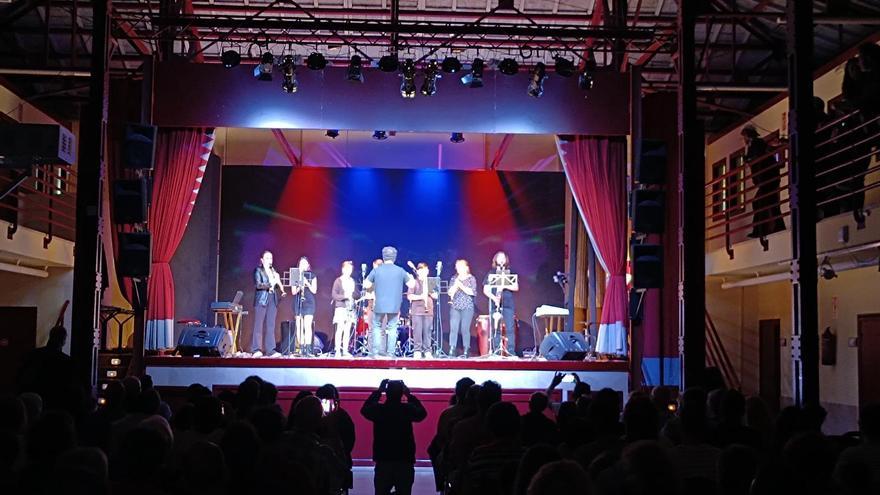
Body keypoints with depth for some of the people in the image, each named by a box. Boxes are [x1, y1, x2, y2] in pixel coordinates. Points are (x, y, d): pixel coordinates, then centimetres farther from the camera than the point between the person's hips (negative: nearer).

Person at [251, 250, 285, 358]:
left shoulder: (273, 271, 18)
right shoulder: (258, 270, 2)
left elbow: (277, 284, 17)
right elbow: (258, 285, -10)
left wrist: (281, 289, -4)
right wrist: (270, 285, -20)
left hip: (272, 300, 5)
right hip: (261, 300, -5)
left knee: (270, 326, 2)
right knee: (258, 326, -5)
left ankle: (270, 350, 0)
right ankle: (256, 350, -5)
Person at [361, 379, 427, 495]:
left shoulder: (378, 410, -6)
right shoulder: (408, 409, -8)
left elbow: (364, 409, 17)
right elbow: (422, 413, 13)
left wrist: (378, 391, 18)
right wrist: (409, 395, 13)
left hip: (383, 462, 1)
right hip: (405, 463, -1)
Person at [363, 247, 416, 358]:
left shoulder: (376, 270, -3)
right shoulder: (400, 271, -2)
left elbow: (366, 285, 3)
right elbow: (411, 285, 4)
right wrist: (411, 277, 25)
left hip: (379, 305, 0)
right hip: (394, 306, 0)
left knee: (376, 327, 14)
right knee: (392, 328, 9)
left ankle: (375, 351, 7)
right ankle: (390, 353, 6)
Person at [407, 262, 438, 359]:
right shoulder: (414, 282, 4)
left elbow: (435, 296, 11)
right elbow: (409, 296, -4)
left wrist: (429, 293, -9)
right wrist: (420, 297, -18)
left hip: (428, 310, 3)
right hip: (417, 310, -3)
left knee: (427, 331, 0)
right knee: (417, 331, -6)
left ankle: (427, 351, 4)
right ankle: (417, 351, -2)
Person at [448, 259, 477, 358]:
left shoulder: (471, 278, 3)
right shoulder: (454, 278, 11)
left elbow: (472, 292, -9)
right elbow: (450, 292, 5)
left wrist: (461, 285, -13)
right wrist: (456, 284, -10)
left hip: (467, 307, -2)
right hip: (455, 307, 2)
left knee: (465, 329, -4)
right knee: (453, 329, -6)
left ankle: (465, 352, 1)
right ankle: (451, 351, -7)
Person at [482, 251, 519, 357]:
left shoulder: (510, 273, 14)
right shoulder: (491, 274, 11)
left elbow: (516, 287, 4)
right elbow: (486, 290, 4)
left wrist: (505, 286, -13)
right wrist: (494, 298, -13)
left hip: (508, 304, 0)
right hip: (495, 304, 0)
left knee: (510, 329, -7)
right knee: (496, 329, -3)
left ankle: (511, 352, -6)